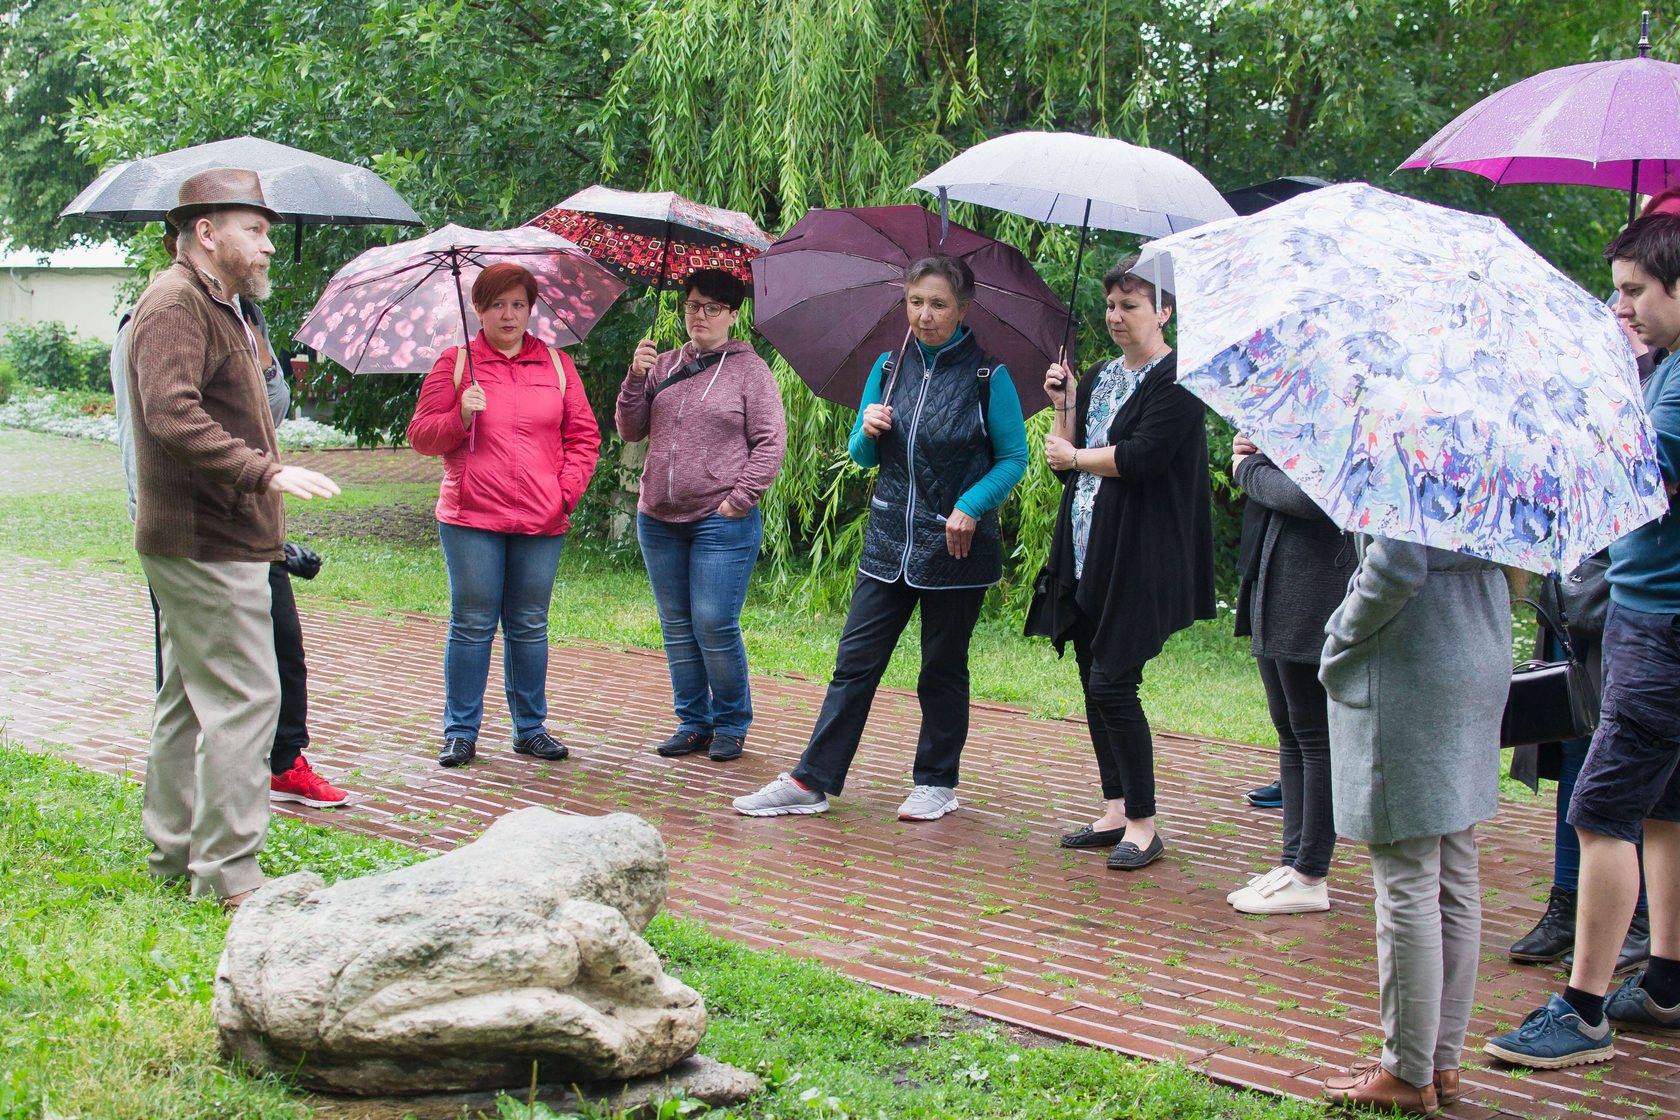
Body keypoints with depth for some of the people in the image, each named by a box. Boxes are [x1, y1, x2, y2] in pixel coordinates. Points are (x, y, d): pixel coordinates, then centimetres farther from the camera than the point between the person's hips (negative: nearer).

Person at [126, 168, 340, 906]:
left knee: (190, 694, 17)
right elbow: (172, 416, -27)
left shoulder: (214, 307, 21)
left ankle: (174, 847, 27)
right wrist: (264, 471, -31)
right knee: (242, 697, -11)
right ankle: (226, 871, -7)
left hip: (196, 541, 11)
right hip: (207, 543, -11)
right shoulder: (177, 303, -14)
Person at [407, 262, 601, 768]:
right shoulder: (454, 363, 6)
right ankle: (460, 732, 9)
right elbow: (421, 436, 5)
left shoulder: (557, 365, 11)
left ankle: (530, 727, 18)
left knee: (530, 626, 7)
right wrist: (461, 416, -13)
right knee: (472, 625, 0)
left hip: (541, 519, 2)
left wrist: (568, 490, 0)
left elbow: (584, 436, 13)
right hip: (472, 518, -2)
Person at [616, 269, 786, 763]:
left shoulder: (750, 370, 0)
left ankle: (731, 726, 7)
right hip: (658, 519, 5)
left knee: (714, 625, -9)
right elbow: (630, 430, 10)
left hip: (722, 521, -5)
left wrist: (739, 499, -11)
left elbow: (770, 443, -3)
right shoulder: (664, 366, 13)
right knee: (677, 627, 9)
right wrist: (636, 378, -4)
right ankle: (693, 722, 19)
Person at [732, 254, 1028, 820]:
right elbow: (862, 456, 14)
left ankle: (937, 783, 21)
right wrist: (868, 430, -9)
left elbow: (1014, 458, -2)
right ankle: (812, 782, 3)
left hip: (956, 546, -4)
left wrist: (971, 506, -16)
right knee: (856, 662, 2)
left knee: (943, 669, 7)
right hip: (889, 541, 4)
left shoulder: (988, 378, -6)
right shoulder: (888, 369, 7)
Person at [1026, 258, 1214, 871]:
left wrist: (1075, 457, -5)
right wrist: (1062, 404, 1)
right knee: (1094, 681, 9)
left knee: (1113, 683, -10)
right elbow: (1066, 458, 14)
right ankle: (1116, 809, 19)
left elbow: (1141, 456, -19)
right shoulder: (1099, 377, 16)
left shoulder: (1177, 380, -8)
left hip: (1139, 559, -8)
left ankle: (1143, 825, -1)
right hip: (1087, 550, 8)